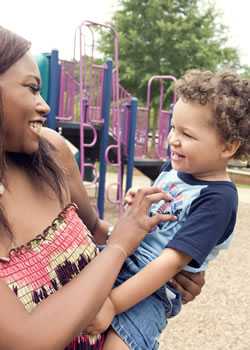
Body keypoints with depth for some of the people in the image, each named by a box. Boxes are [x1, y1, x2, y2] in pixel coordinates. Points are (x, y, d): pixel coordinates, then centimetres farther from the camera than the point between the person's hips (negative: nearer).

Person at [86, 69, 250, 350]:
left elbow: (172, 261, -24)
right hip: (116, 260, 8)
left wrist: (113, 303, -26)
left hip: (151, 290, -7)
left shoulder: (216, 198, -19)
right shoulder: (174, 167, 3)